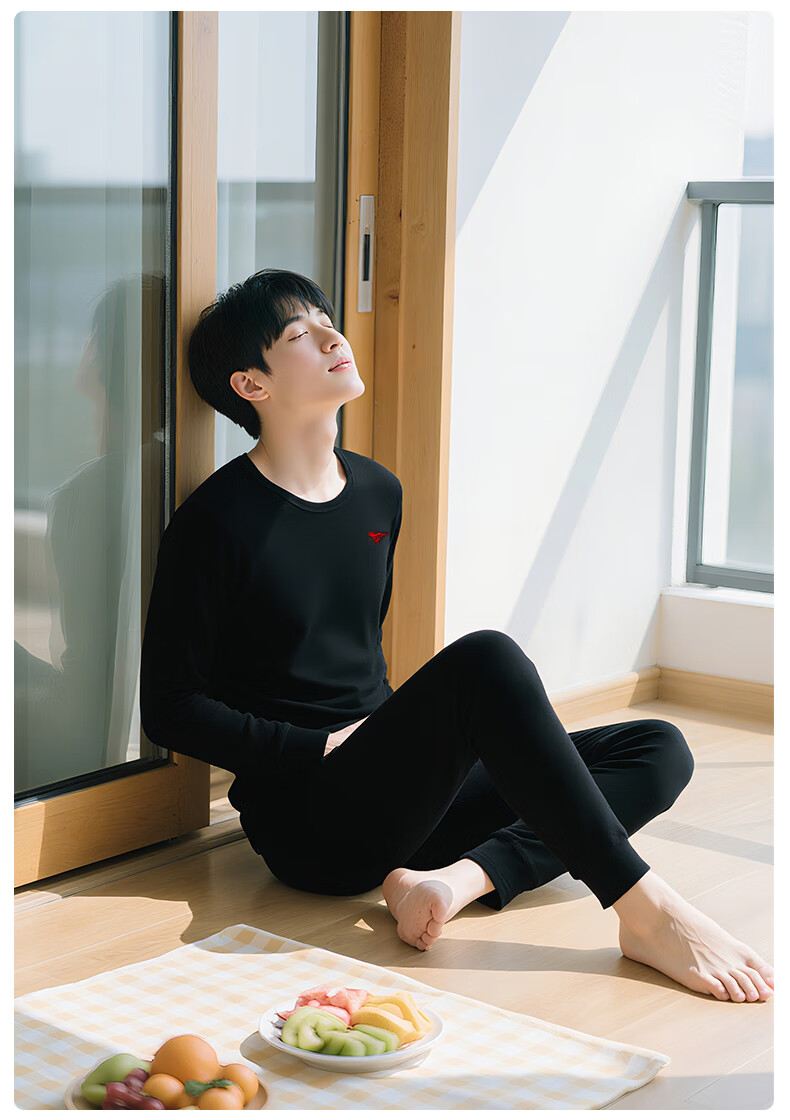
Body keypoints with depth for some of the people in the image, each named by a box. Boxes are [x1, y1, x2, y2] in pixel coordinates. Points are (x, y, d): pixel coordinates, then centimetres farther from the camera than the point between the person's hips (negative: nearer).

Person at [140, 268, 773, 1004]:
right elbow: (170, 708, -8)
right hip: (307, 822, -8)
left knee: (658, 750, -4)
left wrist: (395, 734, 7)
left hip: (389, 791, 8)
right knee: (483, 661, -32)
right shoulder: (218, 520, -8)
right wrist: (321, 747, -13)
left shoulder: (377, 493, 13)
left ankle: (459, 876, -27)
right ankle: (646, 912, -29)